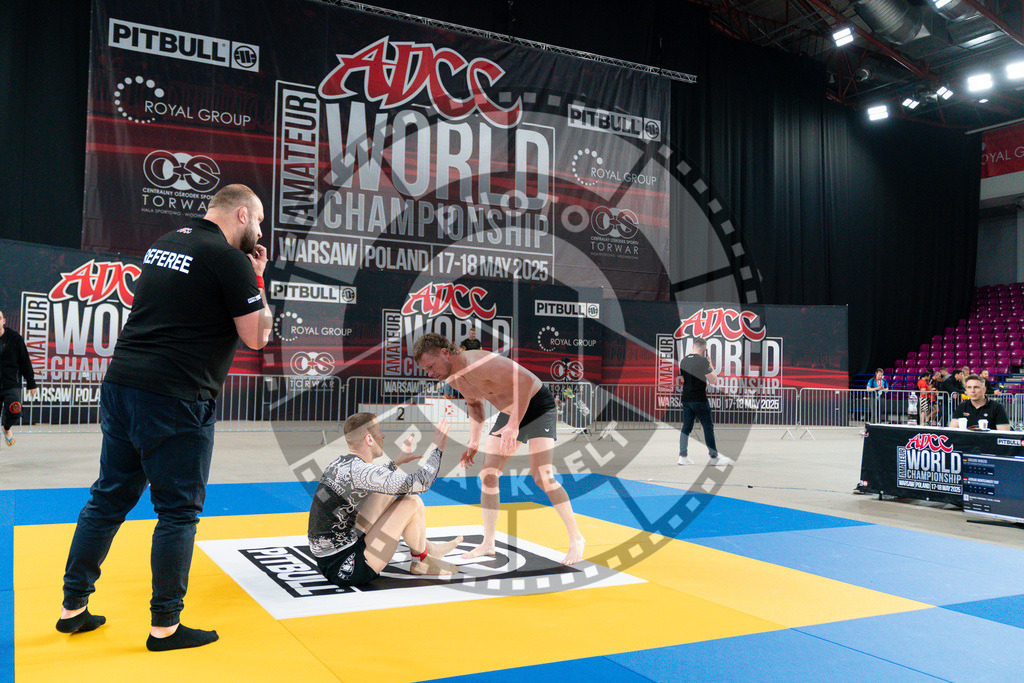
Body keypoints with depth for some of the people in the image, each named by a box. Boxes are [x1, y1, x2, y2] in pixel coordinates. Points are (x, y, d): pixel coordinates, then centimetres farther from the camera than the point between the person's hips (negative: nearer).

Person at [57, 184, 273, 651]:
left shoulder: (164, 244, 15)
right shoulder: (229, 259, -9)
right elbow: (257, 336, -7)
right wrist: (257, 279, 4)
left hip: (121, 385, 8)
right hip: (175, 400, -8)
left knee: (109, 499, 16)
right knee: (179, 511, 3)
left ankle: (74, 608, 26)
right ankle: (165, 626, 11)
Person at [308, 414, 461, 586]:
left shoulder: (340, 463, 7)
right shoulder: (359, 471, -22)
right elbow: (421, 483, -20)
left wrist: (398, 461, 42)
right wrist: (437, 448, -5)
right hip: (344, 569, -10)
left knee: (388, 492, 18)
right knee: (412, 503, -8)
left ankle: (427, 547, 29)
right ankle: (421, 561, 16)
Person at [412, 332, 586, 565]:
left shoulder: (478, 364, -32)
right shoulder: (452, 376, -1)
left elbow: (525, 380, -38)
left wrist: (513, 426, -38)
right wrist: (473, 442, 11)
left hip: (538, 405, -9)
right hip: (509, 411, 9)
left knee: (542, 476, -18)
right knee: (487, 475, 2)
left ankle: (576, 539, -4)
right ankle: (488, 544, 13)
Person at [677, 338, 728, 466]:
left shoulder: (683, 360, 8)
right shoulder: (703, 361, -12)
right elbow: (713, 380, -9)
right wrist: (710, 365, 2)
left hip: (686, 399, 7)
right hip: (699, 400, -7)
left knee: (686, 426, 10)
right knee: (708, 427, 2)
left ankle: (683, 456, 7)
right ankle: (714, 457, 6)